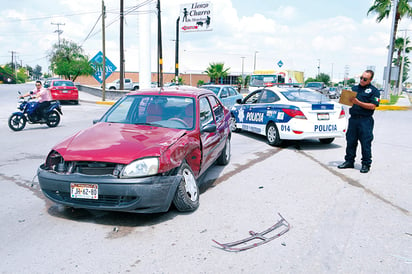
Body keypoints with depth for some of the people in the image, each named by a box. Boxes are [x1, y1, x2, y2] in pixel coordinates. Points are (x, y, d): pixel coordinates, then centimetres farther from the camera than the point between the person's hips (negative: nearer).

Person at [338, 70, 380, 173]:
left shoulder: (374, 91, 1)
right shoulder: (354, 88, 16)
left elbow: (372, 106, -9)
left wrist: (358, 102, -18)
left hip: (365, 120, -5)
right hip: (353, 118, 5)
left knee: (365, 143, -2)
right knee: (350, 141, 8)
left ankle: (366, 164, 8)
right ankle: (349, 161, 18)